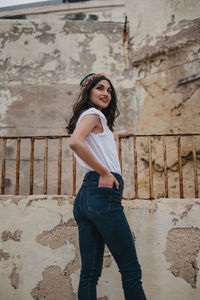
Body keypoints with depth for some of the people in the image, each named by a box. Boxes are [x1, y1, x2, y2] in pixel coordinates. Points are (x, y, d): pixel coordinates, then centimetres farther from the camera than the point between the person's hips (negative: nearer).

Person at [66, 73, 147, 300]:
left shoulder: (94, 118, 27)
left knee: (90, 272, 7)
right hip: (103, 194, -10)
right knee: (131, 270, -3)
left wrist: (114, 135, 48)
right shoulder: (93, 114, -1)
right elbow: (75, 143, -22)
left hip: (85, 196, 10)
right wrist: (104, 172, -16)